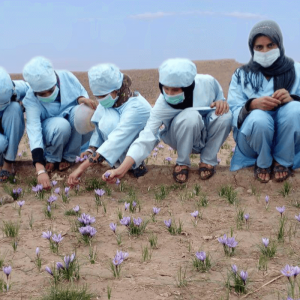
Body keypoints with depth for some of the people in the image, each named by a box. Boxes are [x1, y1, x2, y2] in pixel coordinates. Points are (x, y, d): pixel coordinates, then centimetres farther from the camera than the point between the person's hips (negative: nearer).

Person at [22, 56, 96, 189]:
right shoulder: (30, 99, -25)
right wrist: (40, 170, -46)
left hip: (76, 132, 3)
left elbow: (84, 94, -2)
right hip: (50, 132, -3)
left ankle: (69, 157, -13)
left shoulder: (67, 78, -19)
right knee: (61, 125, -38)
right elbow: (34, 131, -36)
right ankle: (51, 158, -7)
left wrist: (81, 99, -30)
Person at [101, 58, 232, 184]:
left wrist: (222, 102, -26)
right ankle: (182, 163, -9)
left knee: (225, 115, -30)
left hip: (209, 135, 3)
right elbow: (146, 137, -33)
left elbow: (219, 96, 0)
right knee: (190, 116, -35)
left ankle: (208, 160, -5)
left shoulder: (207, 82, -23)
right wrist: (122, 169, -43)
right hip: (183, 139, -2)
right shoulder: (162, 104, -28)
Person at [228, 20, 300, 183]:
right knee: (258, 118, -34)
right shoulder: (241, 75, 3)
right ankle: (262, 163, -5)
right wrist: (253, 105, -29)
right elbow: (233, 113, -7)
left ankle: (282, 161, -8)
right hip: (251, 141, 0)